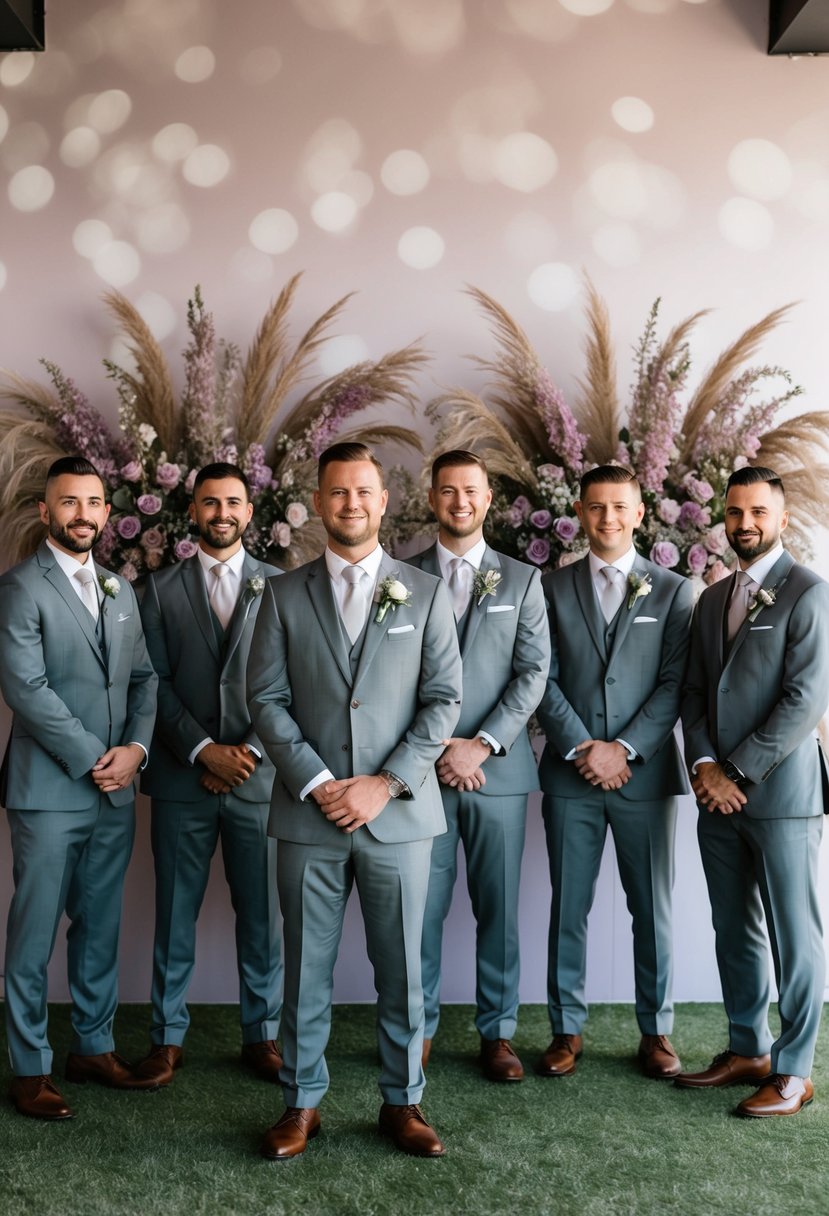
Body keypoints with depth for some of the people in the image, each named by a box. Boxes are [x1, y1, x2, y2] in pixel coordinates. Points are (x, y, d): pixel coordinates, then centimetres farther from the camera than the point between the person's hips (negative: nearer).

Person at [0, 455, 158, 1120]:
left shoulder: (120, 590, 14)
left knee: (100, 928, 15)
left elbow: (143, 676, 12)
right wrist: (93, 759, -14)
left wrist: (135, 748, -4)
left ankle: (94, 1048, 28)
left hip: (117, 790, 6)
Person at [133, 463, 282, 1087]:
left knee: (263, 914, 7)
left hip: (258, 776, 0)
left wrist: (249, 751, -9)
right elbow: (156, 682, 0)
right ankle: (168, 1037, 21)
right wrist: (204, 750, -10)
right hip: (183, 778, 0)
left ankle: (262, 1035, 21)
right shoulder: (161, 589, 7)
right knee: (175, 912, 8)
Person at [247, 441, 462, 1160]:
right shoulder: (285, 594, 6)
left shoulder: (425, 593, 4)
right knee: (307, 966, 9)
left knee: (401, 966, 9)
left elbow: (444, 698, 0)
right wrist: (317, 783, -10)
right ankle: (303, 1102, 25)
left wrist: (386, 783, -10)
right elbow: (267, 698, 1)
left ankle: (403, 1101, 25)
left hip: (399, 814, 0)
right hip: (309, 814, 1)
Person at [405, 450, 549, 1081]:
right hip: (422, 767, 0)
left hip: (498, 767, 1)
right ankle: (420, 1024, 20)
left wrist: (482, 744, -11)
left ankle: (498, 1031, 19)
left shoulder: (522, 580, 8)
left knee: (499, 906, 7)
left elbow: (533, 672, 0)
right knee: (422, 905, 4)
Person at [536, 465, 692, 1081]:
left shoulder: (672, 591, 5)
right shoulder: (552, 588, 7)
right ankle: (567, 1028, 20)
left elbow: (675, 682, -2)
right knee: (568, 907, 8)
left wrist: (624, 749, -11)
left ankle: (656, 1031, 21)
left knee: (652, 909, 7)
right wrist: (581, 747, -10)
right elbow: (543, 679, 1)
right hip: (570, 774, 1)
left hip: (645, 772, 0)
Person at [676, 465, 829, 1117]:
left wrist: (738, 773, -14)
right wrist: (704, 763, -3)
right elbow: (695, 691, 13)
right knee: (735, 933, 14)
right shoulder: (712, 599, 15)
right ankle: (748, 1050, 29)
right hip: (719, 795, 7)